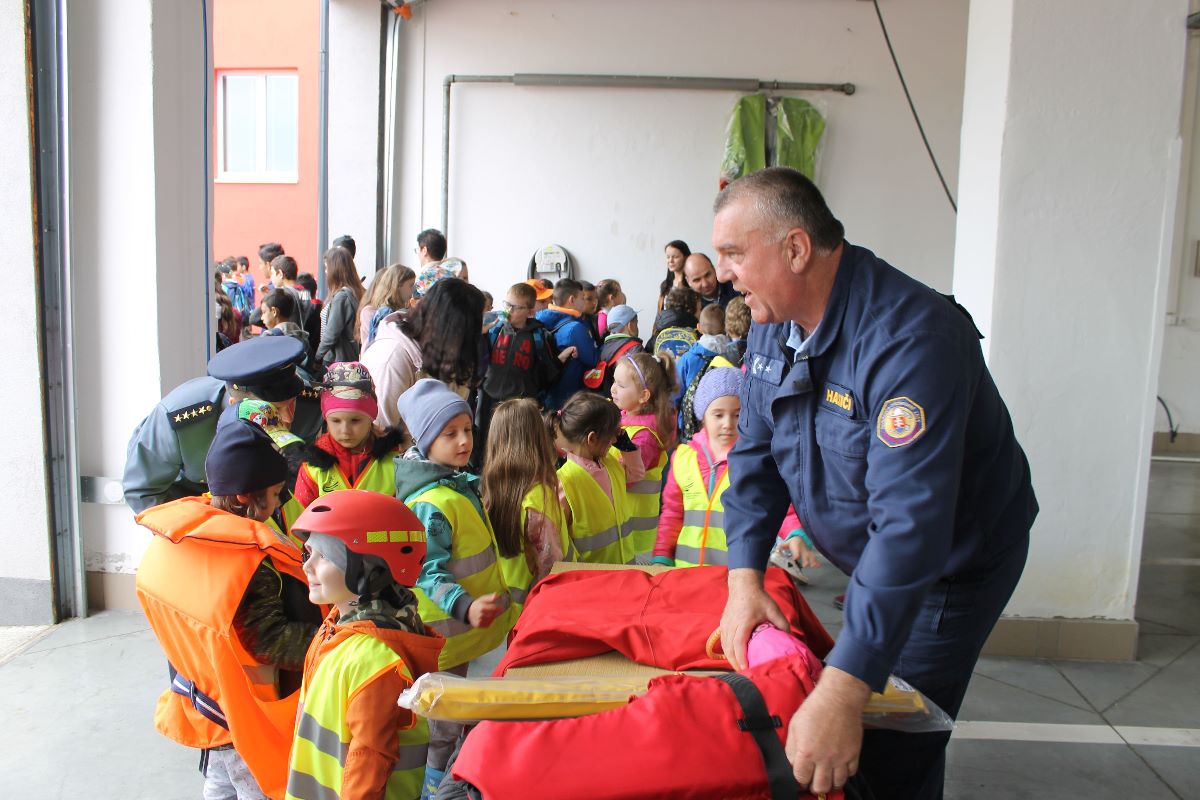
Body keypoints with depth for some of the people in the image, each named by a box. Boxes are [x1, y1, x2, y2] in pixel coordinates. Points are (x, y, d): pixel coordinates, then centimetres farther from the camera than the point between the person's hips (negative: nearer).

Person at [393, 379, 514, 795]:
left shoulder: (462, 483, 2)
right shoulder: (431, 504, -28)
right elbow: (428, 574, -30)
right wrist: (465, 607, -43)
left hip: (475, 626, 9)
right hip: (447, 632, -9)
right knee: (443, 728, 10)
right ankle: (435, 782, 29)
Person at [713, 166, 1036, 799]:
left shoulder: (909, 338, -35)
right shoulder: (773, 323, -8)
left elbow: (910, 524, -41)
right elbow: (755, 453, -2)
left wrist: (842, 693, -45)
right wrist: (744, 578, -15)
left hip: (951, 565, -7)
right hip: (865, 560, 7)